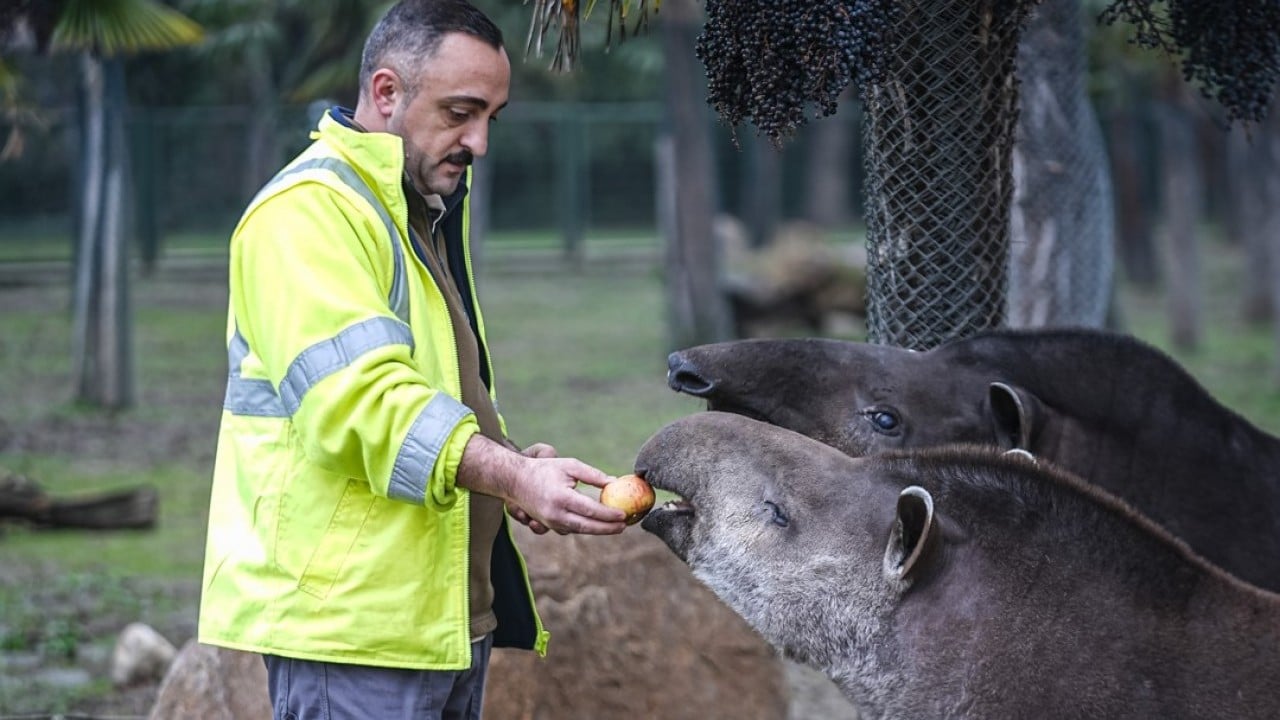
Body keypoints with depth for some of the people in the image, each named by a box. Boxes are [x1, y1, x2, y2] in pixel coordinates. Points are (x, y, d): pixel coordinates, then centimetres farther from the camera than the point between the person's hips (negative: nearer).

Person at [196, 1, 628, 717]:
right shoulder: (308, 210, -12)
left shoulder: (428, 214, 21)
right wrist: (512, 475, -33)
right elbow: (360, 395, -24)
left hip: (447, 614, 10)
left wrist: (514, 470, 9)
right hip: (350, 617, -10)